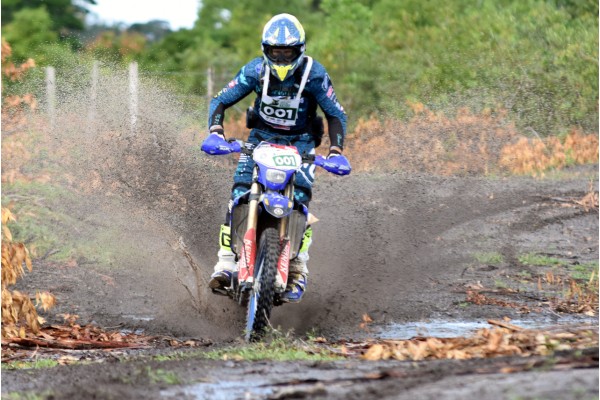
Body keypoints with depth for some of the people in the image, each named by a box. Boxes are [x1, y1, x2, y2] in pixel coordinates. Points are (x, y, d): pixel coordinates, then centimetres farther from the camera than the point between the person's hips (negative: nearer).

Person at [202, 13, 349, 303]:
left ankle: (297, 271, -14)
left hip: (300, 142, -1)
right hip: (261, 138, 1)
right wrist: (215, 131, -23)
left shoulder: (313, 74, -15)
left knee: (299, 202, -21)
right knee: (239, 196, -18)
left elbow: (336, 114, -9)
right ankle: (226, 263, -18)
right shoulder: (256, 71, -11)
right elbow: (220, 101, -5)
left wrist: (336, 150, -23)